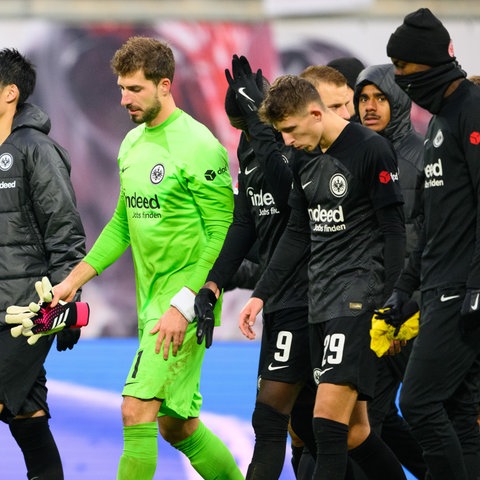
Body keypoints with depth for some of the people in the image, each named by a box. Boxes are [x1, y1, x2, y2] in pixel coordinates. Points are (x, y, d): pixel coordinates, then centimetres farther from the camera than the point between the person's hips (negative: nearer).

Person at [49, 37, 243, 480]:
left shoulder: (197, 146, -13)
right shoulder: (132, 144, 12)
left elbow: (223, 235, -16)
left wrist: (184, 304, -21)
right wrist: (73, 281, 15)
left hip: (186, 301, -9)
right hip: (150, 299, 9)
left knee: (137, 409, -15)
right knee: (175, 424, 12)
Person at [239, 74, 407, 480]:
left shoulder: (371, 149, -10)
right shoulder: (306, 161, 14)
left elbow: (394, 231, -11)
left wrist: (386, 304, -16)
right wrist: (261, 294, 16)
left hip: (359, 296, -8)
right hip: (321, 301, 8)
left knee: (329, 415, -17)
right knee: (353, 429, 7)